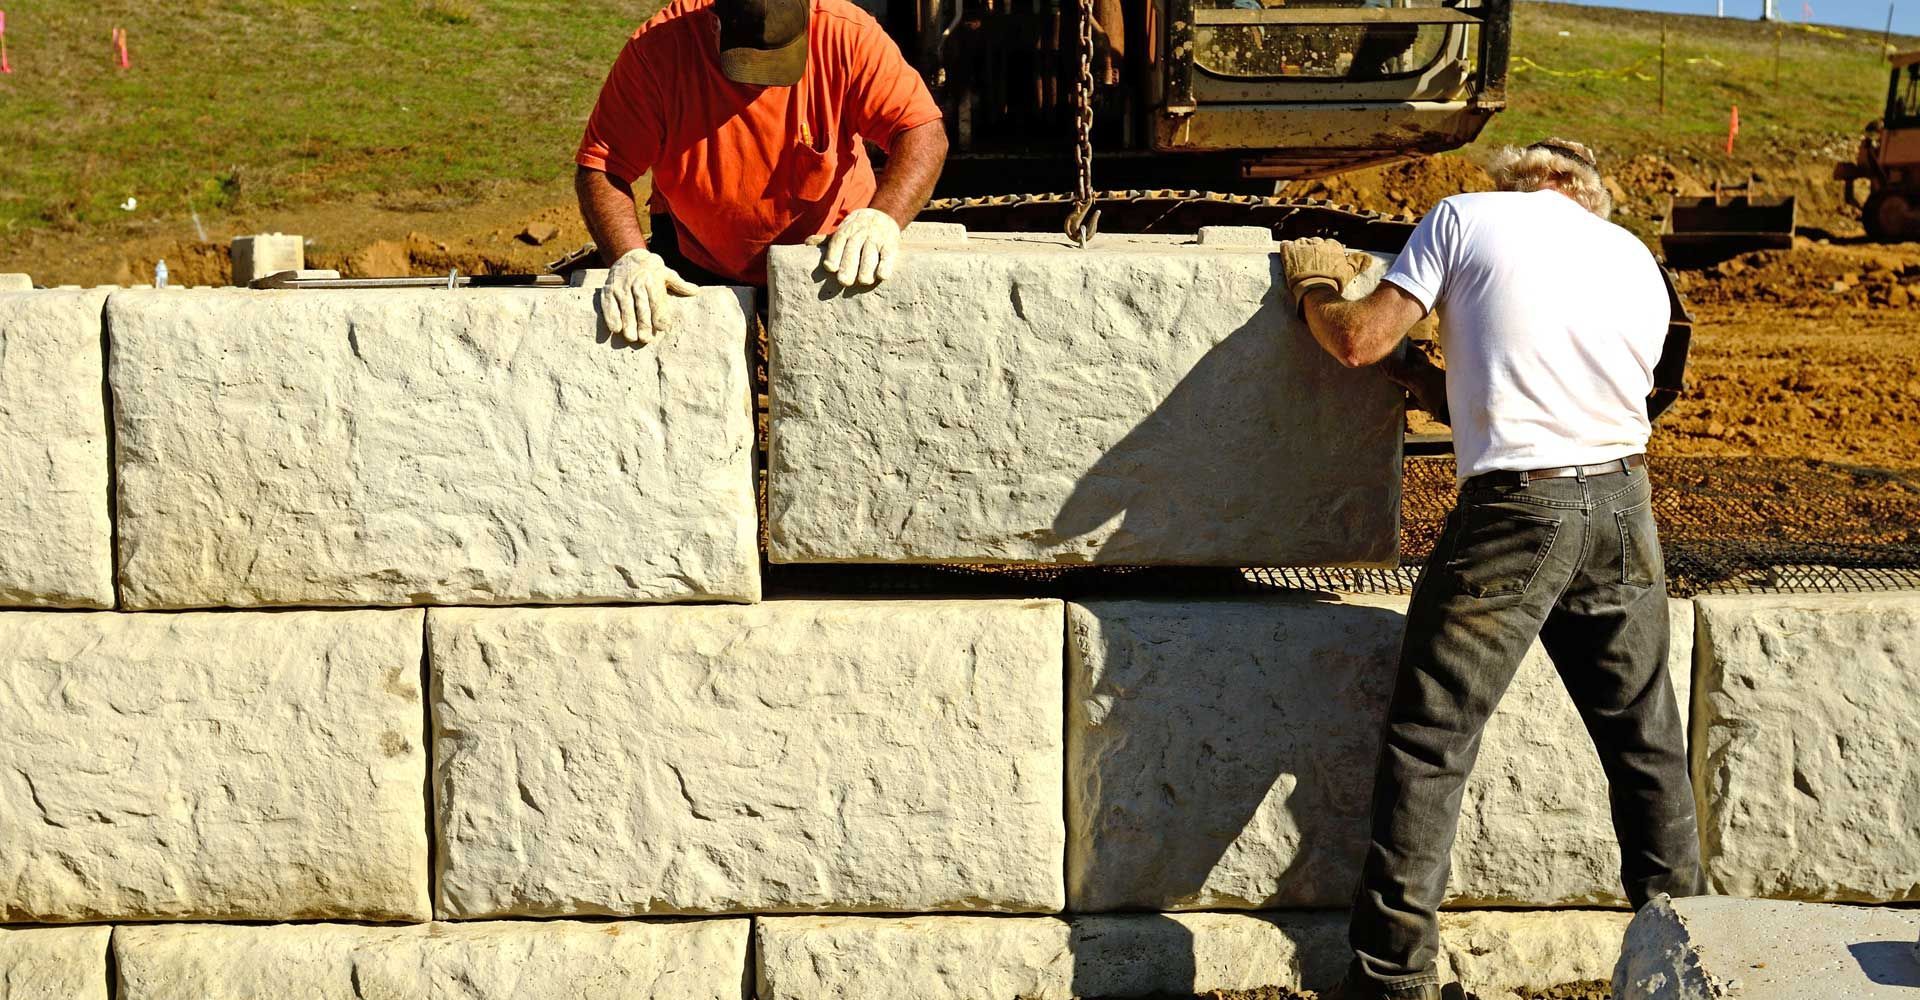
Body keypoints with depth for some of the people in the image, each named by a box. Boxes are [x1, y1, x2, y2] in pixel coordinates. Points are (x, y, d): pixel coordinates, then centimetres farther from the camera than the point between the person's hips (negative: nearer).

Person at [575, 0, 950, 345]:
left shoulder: (848, 35, -21)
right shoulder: (656, 48, -22)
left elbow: (924, 131, -21)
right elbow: (599, 168, -20)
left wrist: (883, 217, -38)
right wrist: (629, 255, -37)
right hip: (700, 268, 0)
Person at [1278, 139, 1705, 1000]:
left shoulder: (1465, 218, 5)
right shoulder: (1637, 260, 18)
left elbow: (1359, 341, -4)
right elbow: (1625, 389, 18)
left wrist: (1313, 290, 17)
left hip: (1515, 508, -5)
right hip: (1623, 505, 5)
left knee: (1429, 744, 3)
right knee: (1647, 739, 17)